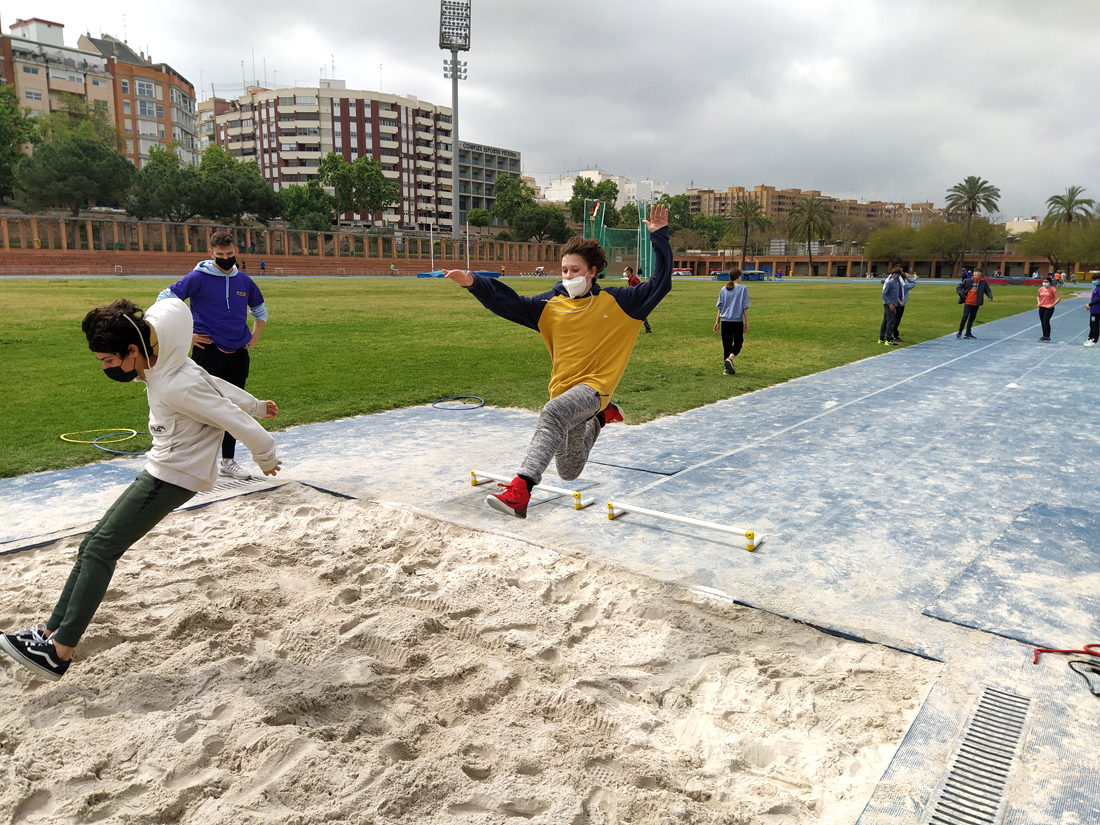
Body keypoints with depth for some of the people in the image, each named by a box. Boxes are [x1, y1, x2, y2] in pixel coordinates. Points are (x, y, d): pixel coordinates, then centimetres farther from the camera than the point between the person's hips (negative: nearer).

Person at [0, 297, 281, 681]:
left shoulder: (177, 387, -25)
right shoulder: (161, 367, 4)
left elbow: (234, 419, -19)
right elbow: (216, 386, 17)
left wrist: (265, 457, -4)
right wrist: (256, 405, 30)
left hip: (174, 475, -10)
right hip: (162, 469, 10)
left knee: (100, 550, -10)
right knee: (94, 544, 8)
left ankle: (59, 653, -5)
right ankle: (51, 631, 16)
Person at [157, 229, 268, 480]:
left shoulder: (244, 281, 10)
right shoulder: (198, 278, -5)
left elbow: (260, 309, 27)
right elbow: (164, 301, -7)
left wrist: (254, 336, 14)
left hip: (238, 353, 5)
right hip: (208, 351, -5)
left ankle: (228, 461, 21)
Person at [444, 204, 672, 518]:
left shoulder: (616, 302, -2)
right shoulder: (551, 304, 5)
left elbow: (659, 285, -1)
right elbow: (509, 303, 2)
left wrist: (659, 238, -7)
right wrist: (474, 283, -11)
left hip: (594, 386, -5)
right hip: (564, 390, 6)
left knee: (553, 413, -39)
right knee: (569, 472, 19)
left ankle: (521, 490, -46)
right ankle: (601, 416, 46)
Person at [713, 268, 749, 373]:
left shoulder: (723, 289, 7)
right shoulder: (743, 288, -3)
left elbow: (720, 307, 10)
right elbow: (745, 307, -4)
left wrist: (717, 321, 17)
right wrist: (746, 322, 1)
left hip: (725, 321, 3)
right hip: (738, 321, -3)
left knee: (727, 344, 9)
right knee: (738, 343, 9)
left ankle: (728, 368, 8)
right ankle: (730, 358, -19)